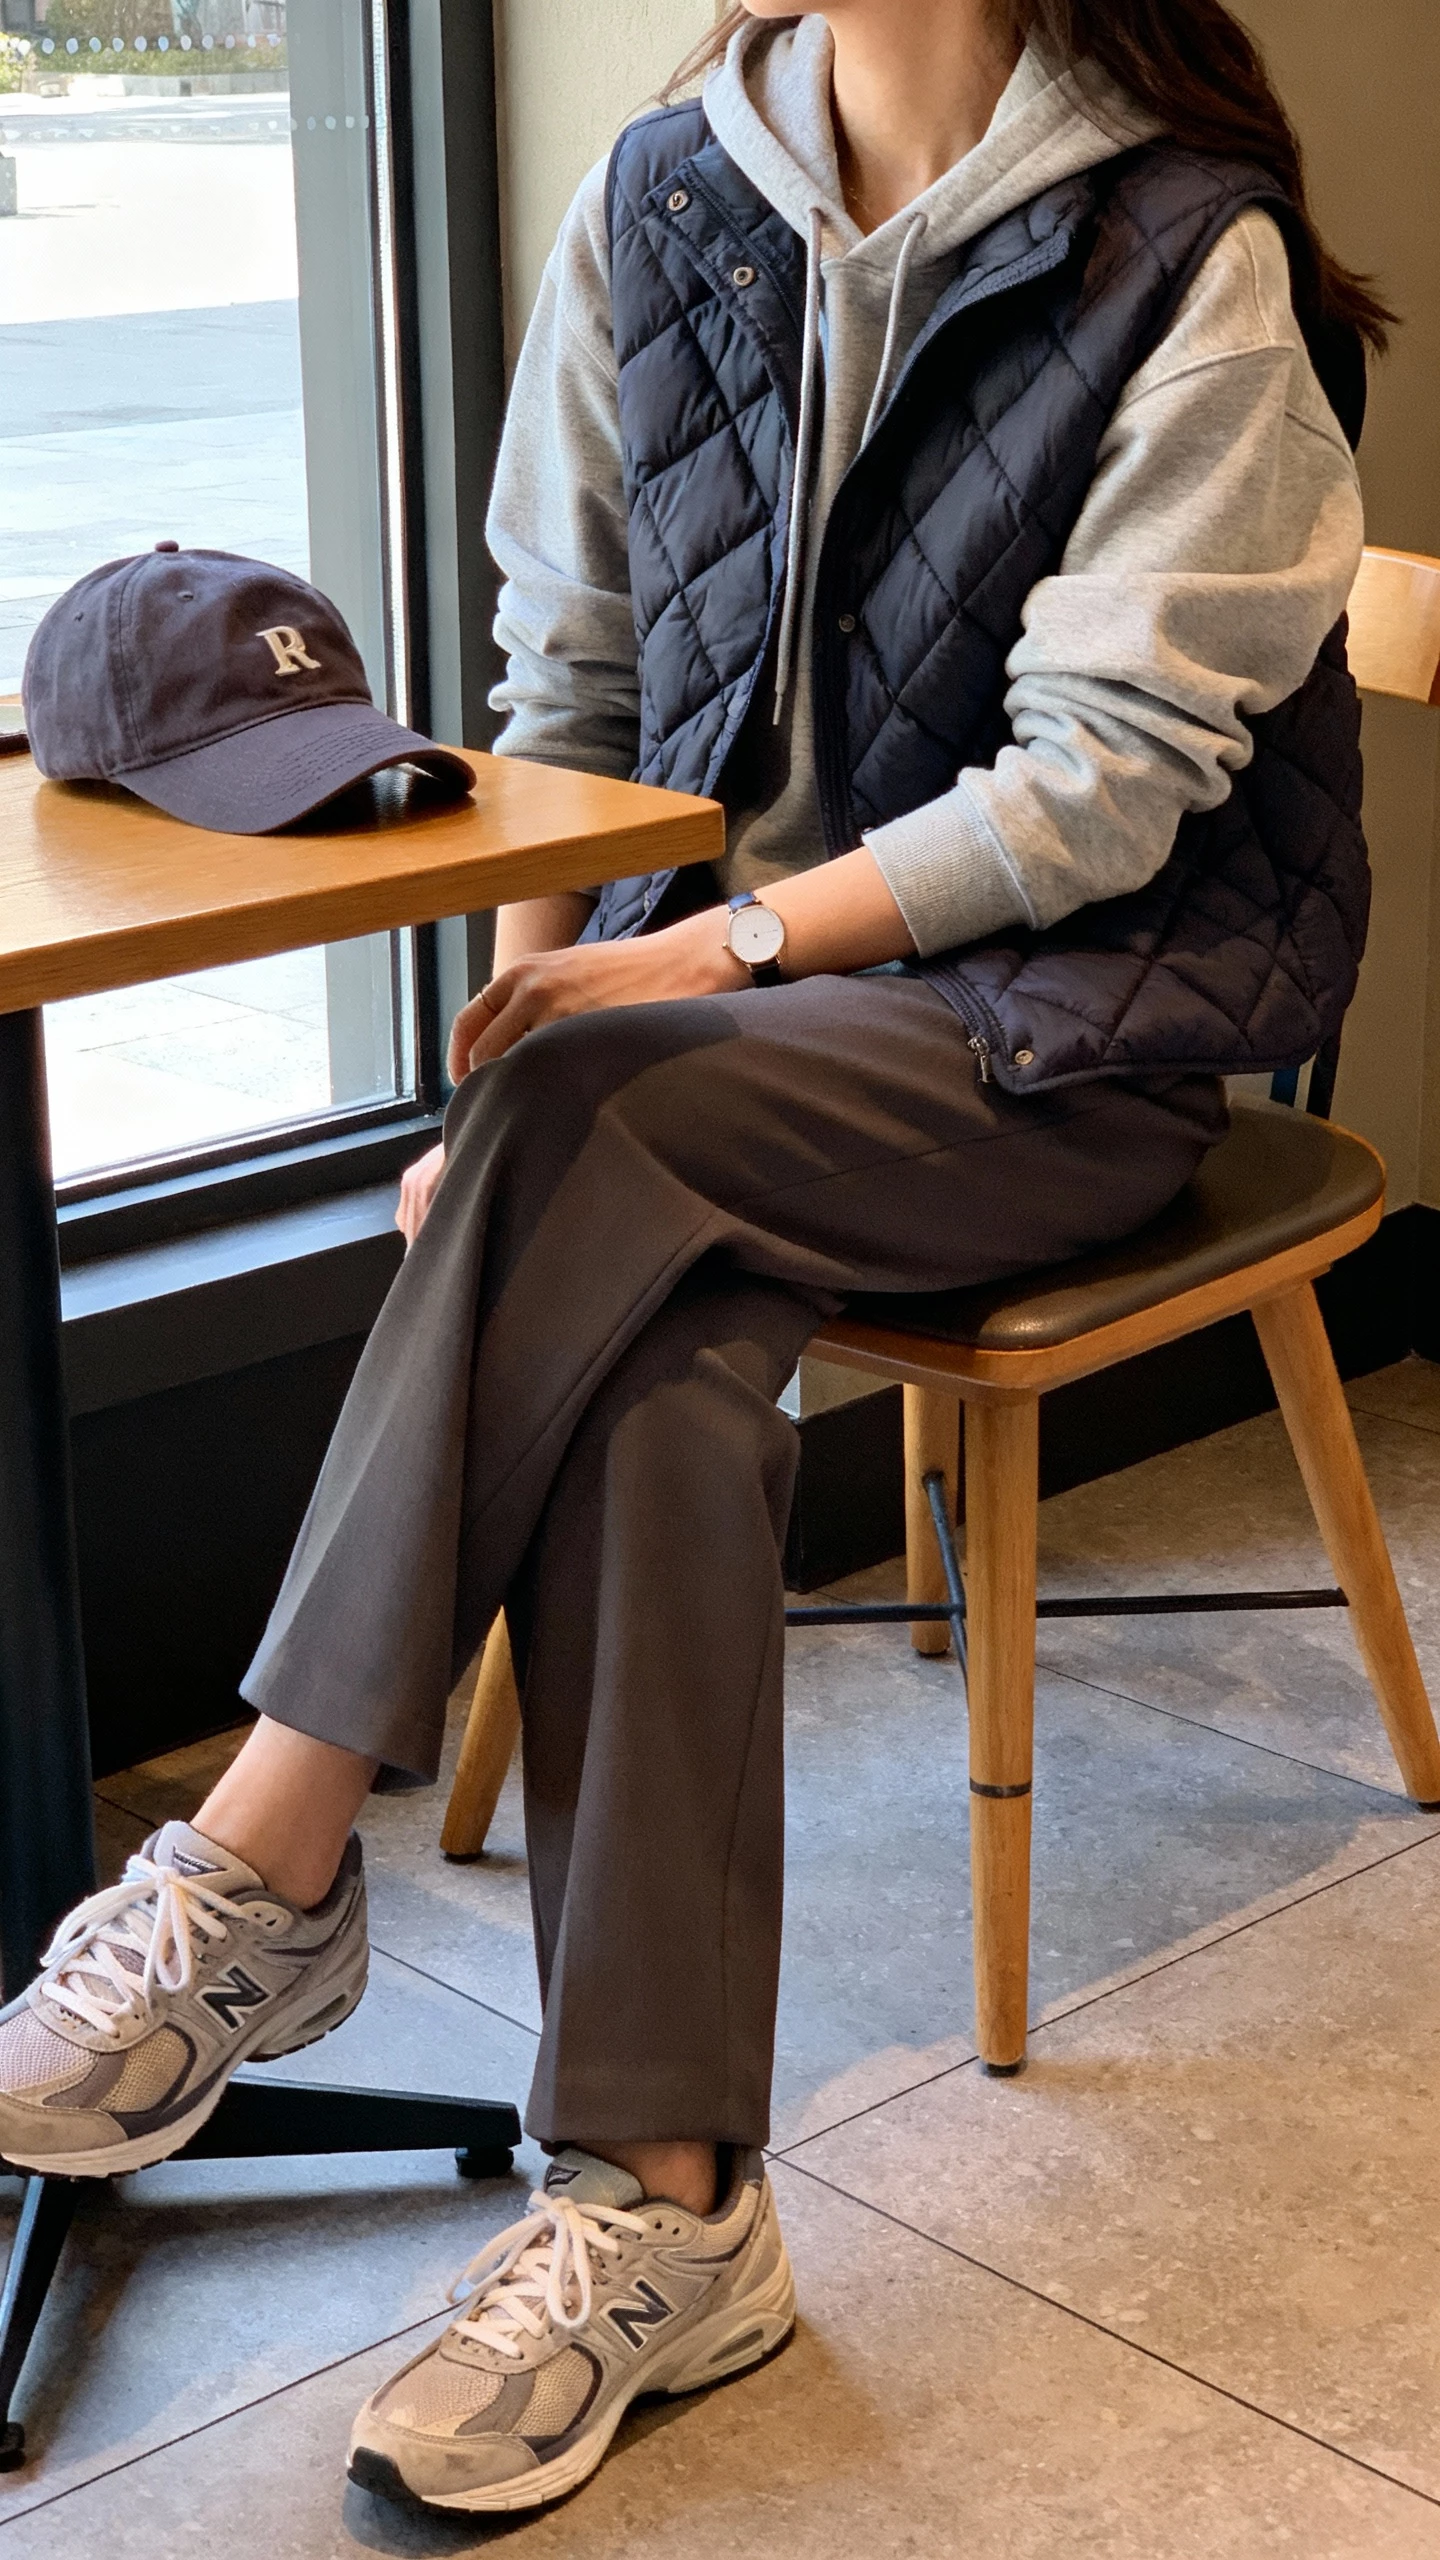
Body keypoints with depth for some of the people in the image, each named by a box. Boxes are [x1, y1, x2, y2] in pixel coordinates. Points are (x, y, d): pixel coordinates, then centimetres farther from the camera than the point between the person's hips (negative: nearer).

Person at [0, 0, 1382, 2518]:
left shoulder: (1194, 262, -10)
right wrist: (515, 1042, -5)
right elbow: (569, 673, 8)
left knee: (604, 1125, -32)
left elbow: (1102, 786, -14)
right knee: (651, 1370, -28)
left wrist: (710, 951, -19)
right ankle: (667, 2205, -27)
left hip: (1080, 1013, -4)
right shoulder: (661, 202, 7)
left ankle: (267, 1861, -24)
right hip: (738, 983, 4)